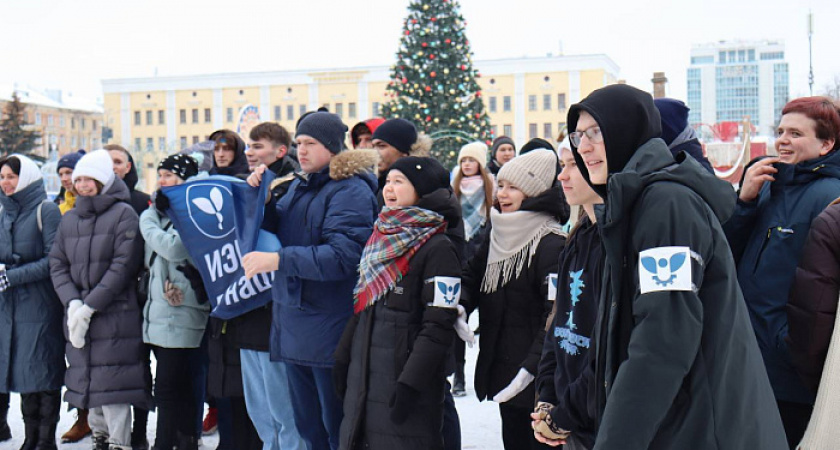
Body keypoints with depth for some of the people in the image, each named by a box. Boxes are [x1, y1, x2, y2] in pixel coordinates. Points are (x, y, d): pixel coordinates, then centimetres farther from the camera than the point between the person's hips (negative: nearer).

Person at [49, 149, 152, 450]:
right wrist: (73, 304, -8)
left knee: (112, 384, -7)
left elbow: (123, 266, -12)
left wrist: (89, 307, -14)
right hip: (77, 316, 6)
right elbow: (57, 265, 9)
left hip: (115, 315, -6)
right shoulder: (69, 219, 14)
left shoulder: (123, 213, -5)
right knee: (87, 380, 11)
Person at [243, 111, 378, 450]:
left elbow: (342, 255, -23)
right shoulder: (299, 186, 14)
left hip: (329, 330, -8)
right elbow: (277, 230, 18)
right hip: (293, 323, 9)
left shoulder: (351, 189, -14)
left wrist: (278, 260, -27)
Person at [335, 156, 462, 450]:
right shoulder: (382, 240, 13)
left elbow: (439, 326, -17)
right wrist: (342, 358, 14)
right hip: (364, 374, 8)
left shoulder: (438, 249, -12)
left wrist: (411, 383, -20)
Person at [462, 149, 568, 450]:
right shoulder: (497, 238, 9)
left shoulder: (551, 245, -16)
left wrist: (529, 368, -26)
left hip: (536, 380, -8)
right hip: (502, 373, 8)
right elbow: (472, 277, 14)